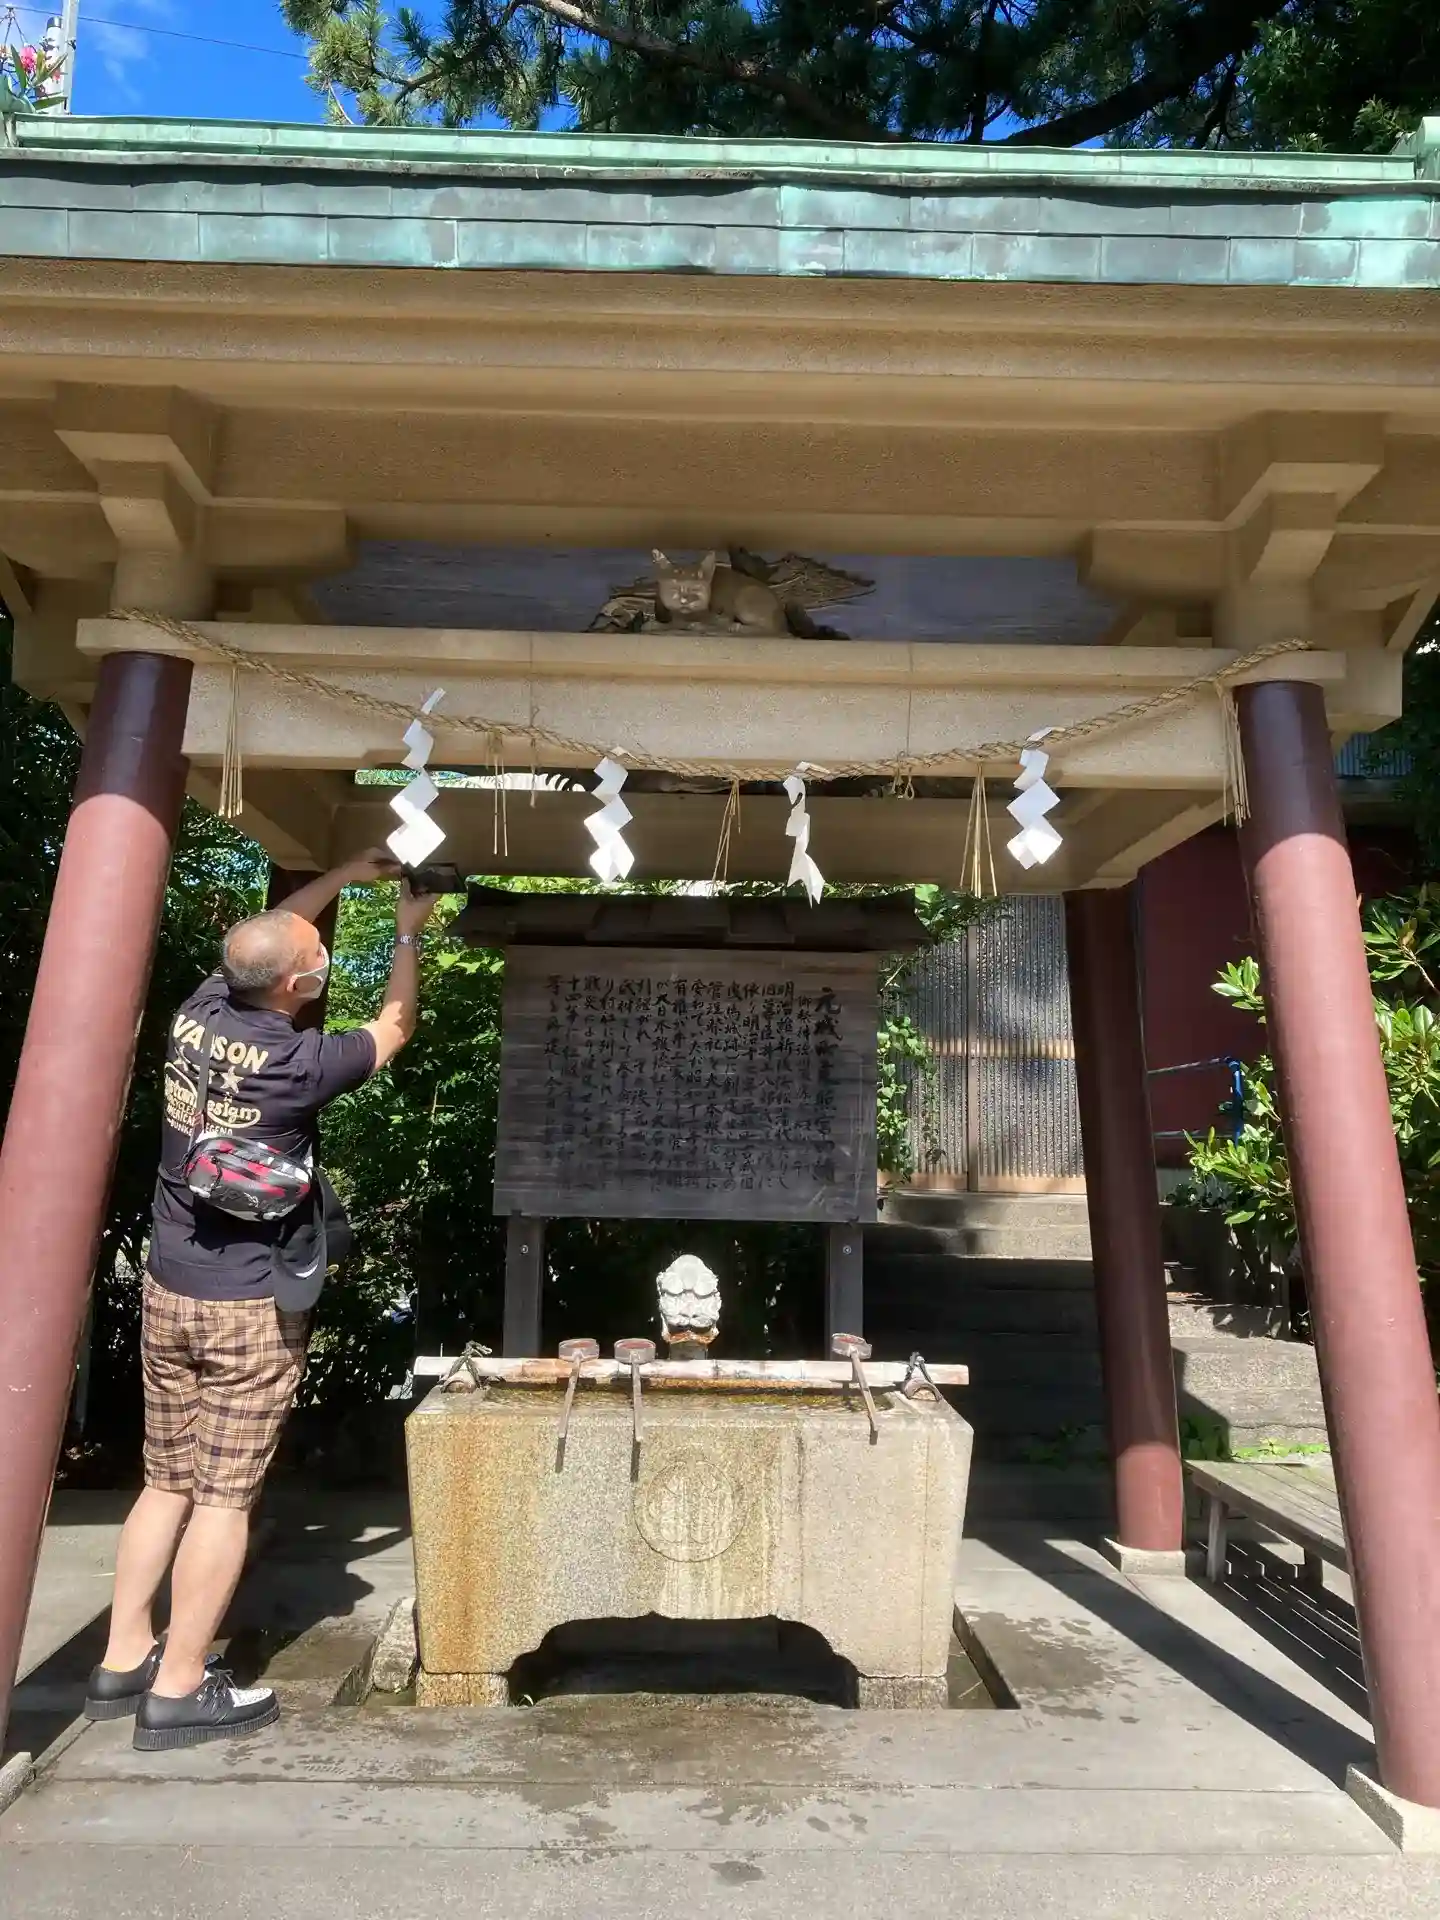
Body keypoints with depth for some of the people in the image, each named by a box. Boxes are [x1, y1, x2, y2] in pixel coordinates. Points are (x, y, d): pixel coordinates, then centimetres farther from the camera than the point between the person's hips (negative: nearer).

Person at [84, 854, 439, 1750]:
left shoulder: (200, 1010, -2)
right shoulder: (296, 1062, -20)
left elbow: (270, 932, 17)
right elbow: (393, 1031, 0)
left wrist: (349, 873, 22)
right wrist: (409, 935, 12)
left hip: (168, 1290, 7)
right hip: (251, 1306, -7)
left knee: (167, 1482, 17)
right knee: (224, 1497, 3)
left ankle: (124, 1661, 26)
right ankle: (178, 1690, 11)